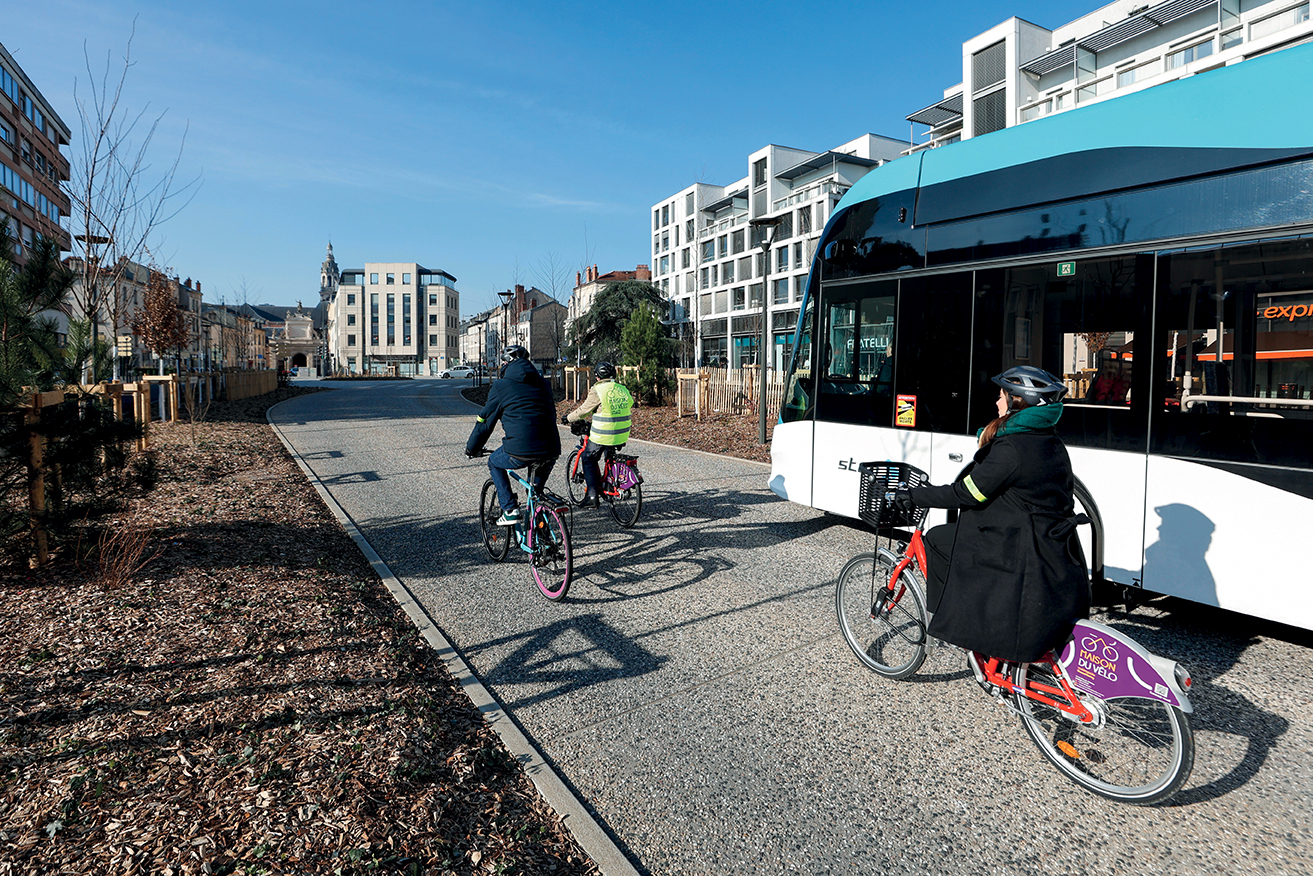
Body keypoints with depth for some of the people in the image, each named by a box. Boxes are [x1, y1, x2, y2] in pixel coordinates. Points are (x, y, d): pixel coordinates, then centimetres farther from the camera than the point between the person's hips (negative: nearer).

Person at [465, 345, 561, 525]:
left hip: (520, 451, -4)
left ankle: (510, 510, 14)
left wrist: (470, 449, 27)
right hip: (551, 451, 5)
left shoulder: (501, 386, 7)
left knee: (494, 463, 26)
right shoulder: (542, 383, 20)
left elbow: (484, 422, 11)